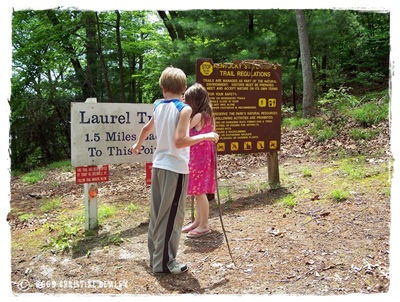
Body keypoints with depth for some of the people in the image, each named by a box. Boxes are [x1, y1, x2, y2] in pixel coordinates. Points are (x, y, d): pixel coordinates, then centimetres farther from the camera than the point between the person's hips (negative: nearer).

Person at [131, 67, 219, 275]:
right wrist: (206, 137, -12)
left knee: (158, 213, 15)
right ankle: (164, 262, 10)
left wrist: (138, 145, 44)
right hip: (176, 168, -7)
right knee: (172, 216, 2)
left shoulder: (158, 106, 8)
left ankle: (156, 256, 28)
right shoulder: (184, 109, -12)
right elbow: (179, 141, -22)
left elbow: (147, 127, 27)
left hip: (158, 165, 7)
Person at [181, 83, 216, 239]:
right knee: (198, 191, 16)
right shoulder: (207, 115, 11)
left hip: (198, 159, -9)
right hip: (202, 157, 9)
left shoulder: (198, 116, -17)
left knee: (199, 191, -2)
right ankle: (198, 221, 27)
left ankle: (204, 225, 8)